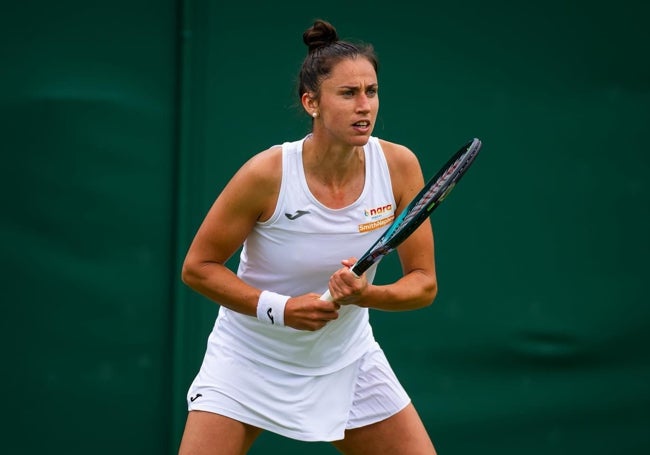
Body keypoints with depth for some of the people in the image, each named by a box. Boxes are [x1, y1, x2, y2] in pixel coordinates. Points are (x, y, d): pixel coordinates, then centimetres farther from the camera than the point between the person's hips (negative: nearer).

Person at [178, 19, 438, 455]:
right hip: (250, 359, -3)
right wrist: (279, 308, -25)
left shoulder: (399, 166, -14)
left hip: (349, 361, 3)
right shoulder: (268, 173, -23)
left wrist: (367, 295, -29)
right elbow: (198, 267, -12)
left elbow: (424, 282, -8)